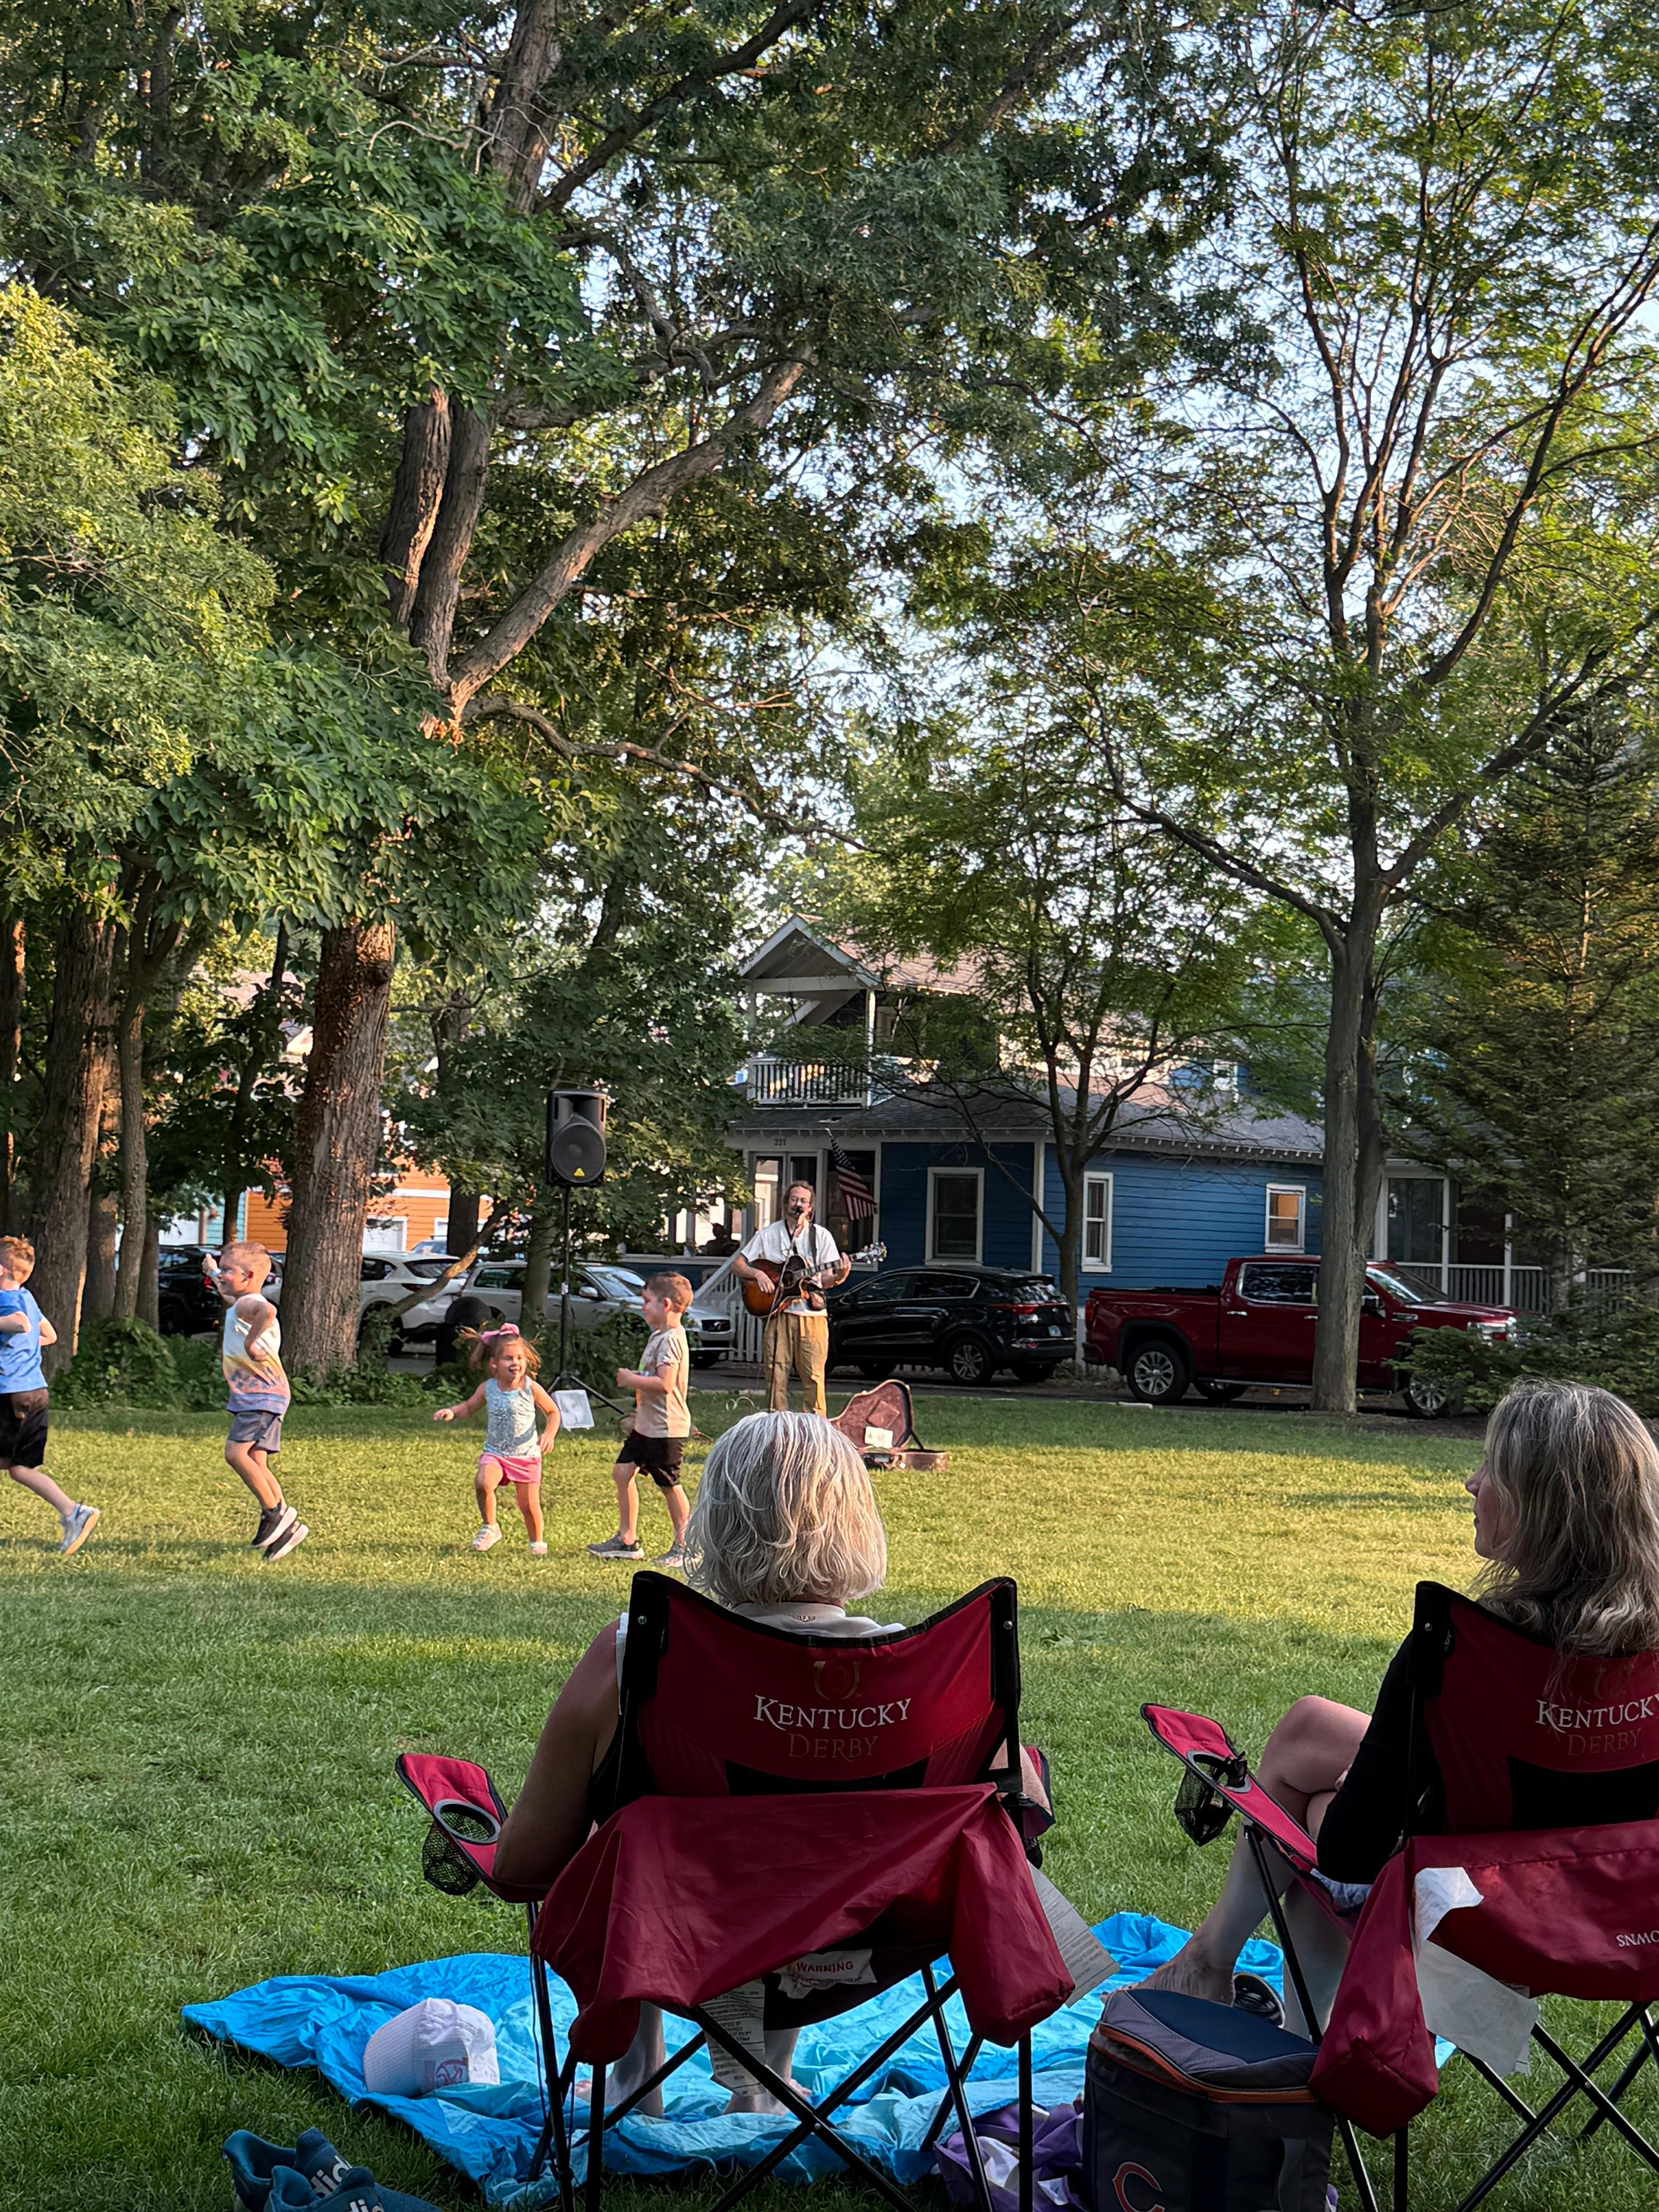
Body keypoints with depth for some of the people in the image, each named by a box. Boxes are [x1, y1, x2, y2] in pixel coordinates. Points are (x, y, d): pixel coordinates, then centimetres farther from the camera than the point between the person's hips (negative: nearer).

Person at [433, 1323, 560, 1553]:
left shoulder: (531, 1388, -8)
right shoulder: (488, 1389, -3)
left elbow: (553, 1413, 3)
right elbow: (469, 1406, 15)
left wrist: (549, 1435, -13)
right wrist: (452, 1412, -5)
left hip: (527, 1456, -1)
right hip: (495, 1453, 1)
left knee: (529, 1504, 1)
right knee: (482, 1482, -28)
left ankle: (537, 1542, 30)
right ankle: (489, 1528, -4)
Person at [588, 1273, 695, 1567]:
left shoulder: (671, 1339, -20)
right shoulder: (658, 1335, 13)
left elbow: (665, 1384, -30)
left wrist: (631, 1380, -19)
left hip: (666, 1427, -10)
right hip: (646, 1424, 10)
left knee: (669, 1485, 0)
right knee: (623, 1472, 10)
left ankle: (684, 1546, 12)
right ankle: (627, 1540, 18)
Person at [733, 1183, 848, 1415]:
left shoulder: (821, 1236, 9)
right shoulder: (768, 1234, 10)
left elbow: (826, 1280, 4)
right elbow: (737, 1265, 10)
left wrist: (840, 1276, -18)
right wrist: (757, 1274, -9)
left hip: (812, 1314, -1)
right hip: (778, 1311, 1)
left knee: (813, 1376, -7)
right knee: (775, 1375, -1)